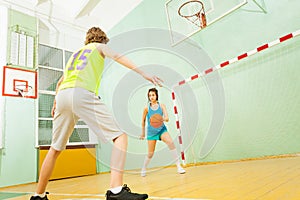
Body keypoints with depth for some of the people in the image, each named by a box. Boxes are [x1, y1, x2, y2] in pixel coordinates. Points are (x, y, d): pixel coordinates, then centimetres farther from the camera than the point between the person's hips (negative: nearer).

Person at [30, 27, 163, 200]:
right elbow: (119, 58, 3)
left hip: (62, 95, 7)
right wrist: (144, 74, -5)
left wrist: (56, 103, 52)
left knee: (56, 149, 19)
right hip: (82, 93, -6)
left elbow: (60, 81, 41)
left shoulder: (76, 52, 37)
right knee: (120, 136, -9)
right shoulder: (100, 46, 23)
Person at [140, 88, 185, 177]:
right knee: (150, 153, 3)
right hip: (151, 132, 0)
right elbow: (143, 121, 7)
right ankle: (143, 169, 30)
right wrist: (143, 133, 13)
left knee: (170, 142, -27)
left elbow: (167, 118, -13)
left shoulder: (162, 106, -4)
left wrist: (163, 119, -37)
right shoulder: (147, 108, -5)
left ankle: (178, 166, -18)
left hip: (162, 129, 1)